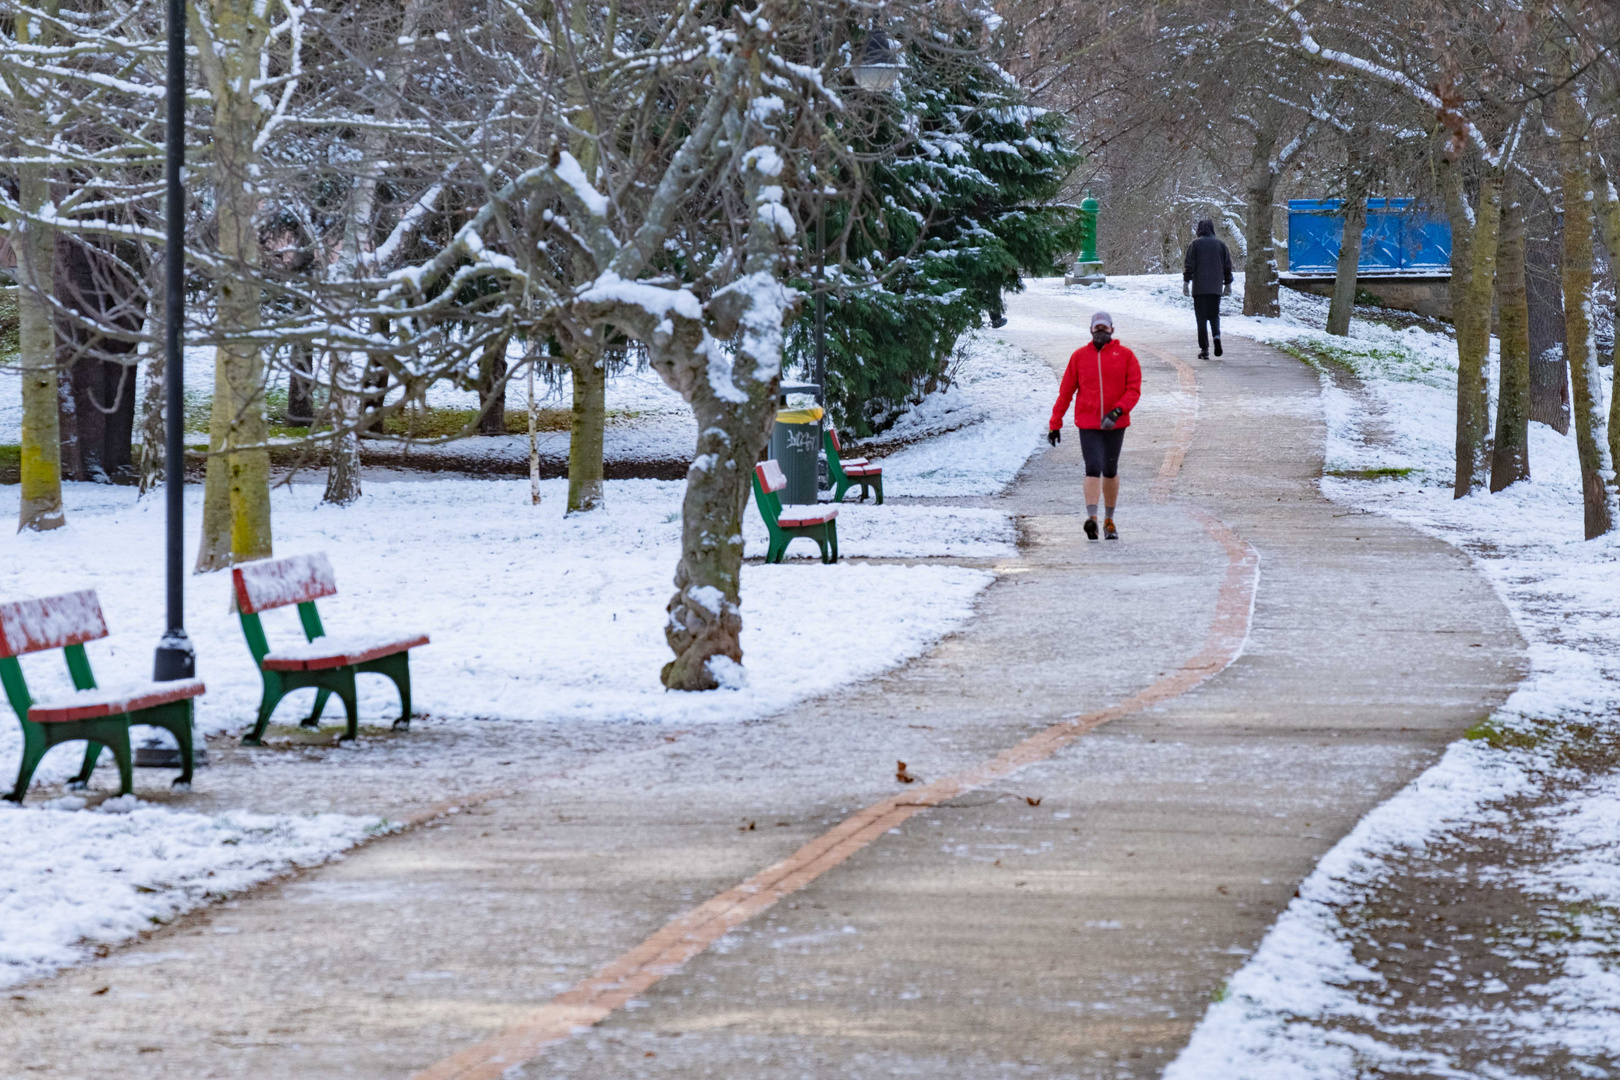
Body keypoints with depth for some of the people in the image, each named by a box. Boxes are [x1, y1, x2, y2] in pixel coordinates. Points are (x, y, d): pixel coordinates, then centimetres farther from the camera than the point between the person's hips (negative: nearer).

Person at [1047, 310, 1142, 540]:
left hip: (1115, 424, 1)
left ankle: (1110, 520, 25)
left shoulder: (1125, 355, 1)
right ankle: (1092, 517, -25)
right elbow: (1065, 392, 7)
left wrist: (1117, 412, -20)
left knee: (1110, 471, 12)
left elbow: (1134, 390, -4)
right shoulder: (1079, 356, 4)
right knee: (1093, 468, -15)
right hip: (1088, 424, -1)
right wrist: (1055, 424, 5)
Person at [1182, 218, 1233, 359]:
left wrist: (1186, 283, -1)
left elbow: (1189, 266, -6)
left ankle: (1204, 349, -3)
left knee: (1201, 317, 1)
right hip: (1216, 288, 2)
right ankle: (1216, 335, -14)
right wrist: (1228, 284, 18)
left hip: (1199, 288, -2)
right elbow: (1228, 266, 10)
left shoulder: (1195, 244, -2)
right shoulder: (1220, 244, 6)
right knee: (1214, 314, 14)